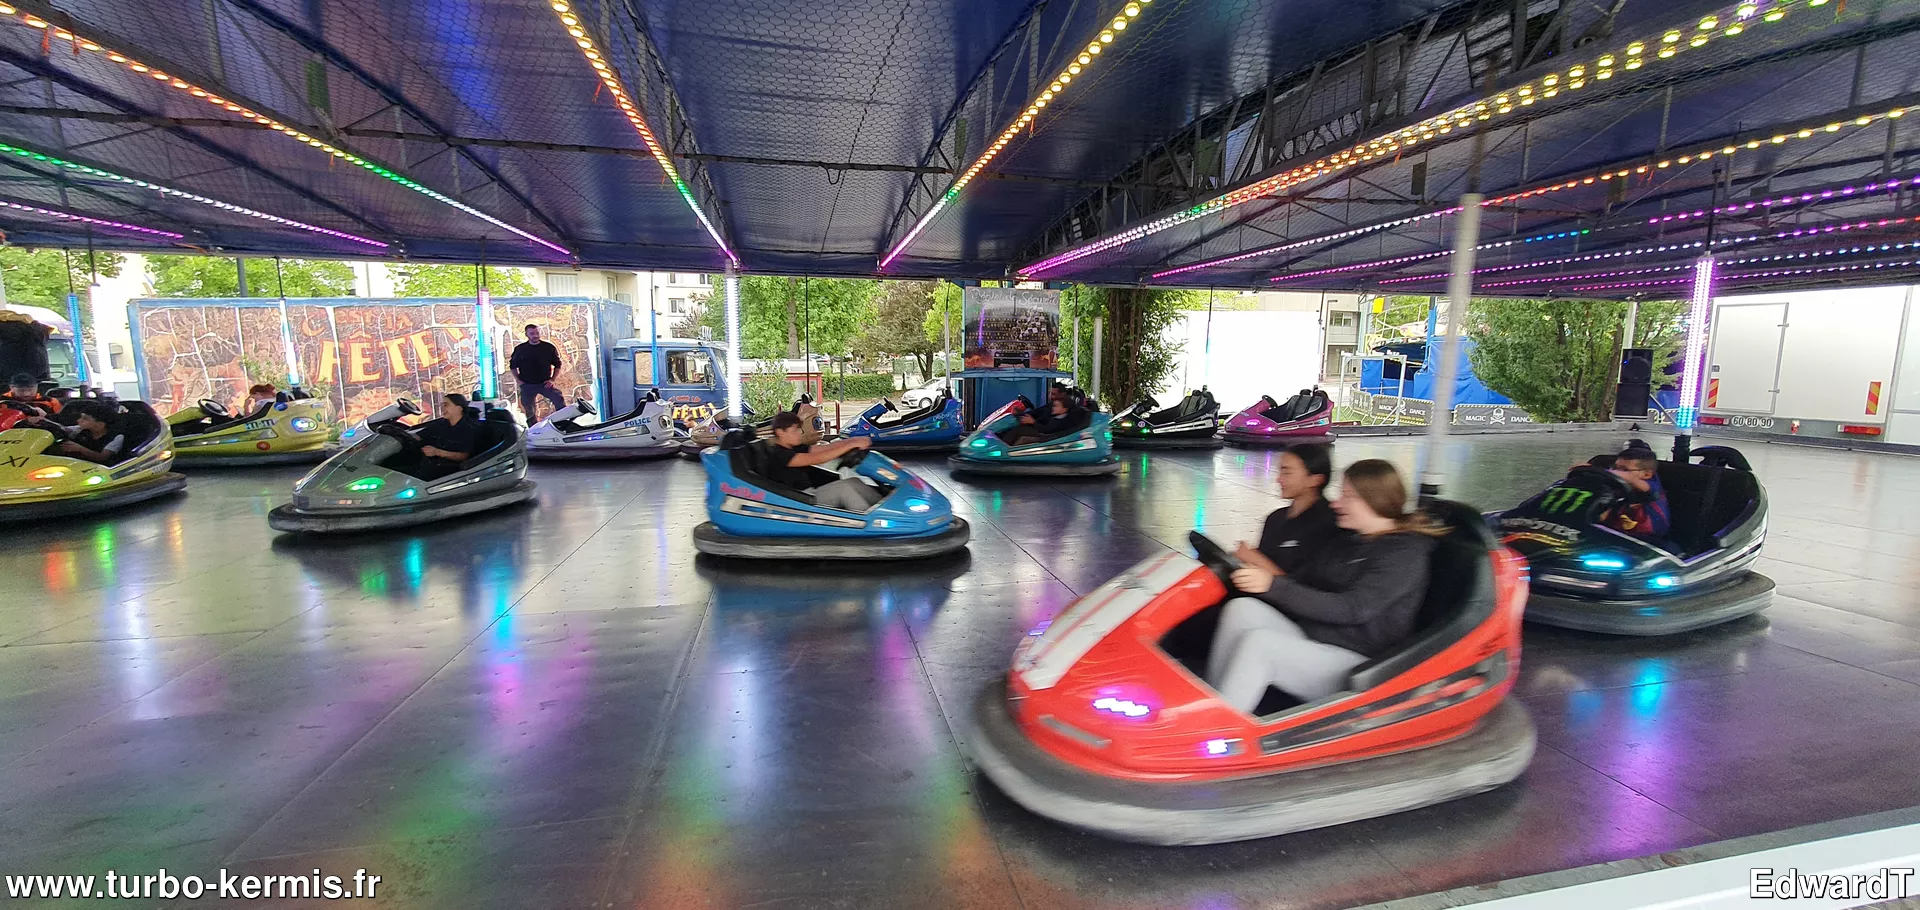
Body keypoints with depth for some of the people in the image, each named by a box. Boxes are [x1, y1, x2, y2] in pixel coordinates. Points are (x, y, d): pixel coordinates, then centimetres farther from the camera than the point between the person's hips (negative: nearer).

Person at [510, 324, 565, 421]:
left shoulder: (549, 347, 1)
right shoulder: (520, 349, 2)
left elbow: (557, 365, 7)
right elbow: (513, 366, 12)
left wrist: (552, 380, -4)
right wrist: (519, 381, 1)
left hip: (545, 384, -1)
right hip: (527, 385, 1)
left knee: (560, 400, -21)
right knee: (529, 411, 8)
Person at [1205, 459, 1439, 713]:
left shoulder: (1406, 552, -8)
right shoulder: (1353, 540, 17)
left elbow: (1352, 609, -21)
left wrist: (1274, 585, -28)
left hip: (1358, 664, -8)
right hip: (1311, 641, 8)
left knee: (1258, 643, -30)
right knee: (1242, 609, -17)